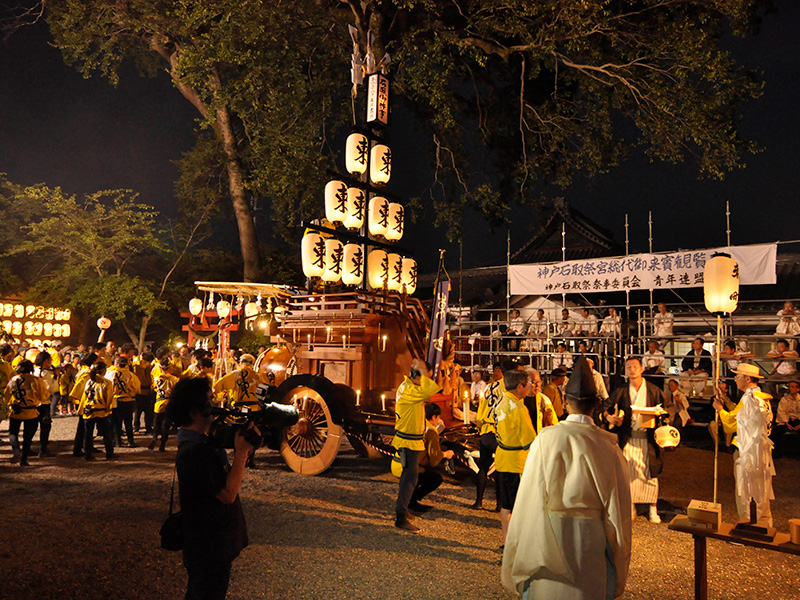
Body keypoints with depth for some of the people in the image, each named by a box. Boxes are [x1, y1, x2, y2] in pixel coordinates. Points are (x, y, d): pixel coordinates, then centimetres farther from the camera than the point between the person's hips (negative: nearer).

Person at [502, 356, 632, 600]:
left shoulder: (546, 439, -12)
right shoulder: (607, 445, -11)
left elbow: (530, 495, -6)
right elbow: (619, 503, -4)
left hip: (549, 533, 0)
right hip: (591, 537, 0)